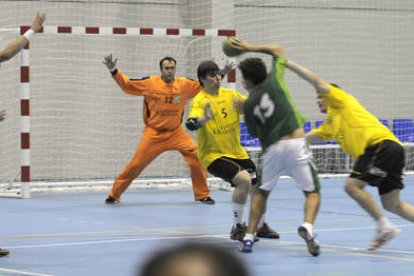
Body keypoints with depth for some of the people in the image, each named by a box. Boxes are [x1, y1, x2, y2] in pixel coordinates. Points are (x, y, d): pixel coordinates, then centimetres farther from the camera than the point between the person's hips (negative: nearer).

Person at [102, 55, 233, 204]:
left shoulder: (185, 85, -3)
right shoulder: (150, 83, -9)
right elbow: (127, 85, -7)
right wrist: (113, 70, -18)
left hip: (176, 133, 2)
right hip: (153, 134, -2)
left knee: (196, 157, -13)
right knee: (136, 164, -2)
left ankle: (202, 195, 1)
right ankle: (114, 194, 15)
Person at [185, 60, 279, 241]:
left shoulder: (230, 95, 2)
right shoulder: (200, 100, -14)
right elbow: (190, 124, -29)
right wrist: (205, 118, -50)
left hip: (237, 152, 7)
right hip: (213, 154, -7)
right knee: (244, 179, -25)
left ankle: (261, 226, 33)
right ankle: (238, 227, -11)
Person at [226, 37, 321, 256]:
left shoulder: (248, 105, 6)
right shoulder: (274, 81, 5)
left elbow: (257, 134, 10)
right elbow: (278, 50, 21)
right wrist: (251, 48, 25)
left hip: (272, 148, 1)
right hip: (295, 143, -1)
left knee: (261, 192, 22)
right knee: (313, 192, 5)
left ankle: (248, 237, 13)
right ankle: (307, 226, -24)